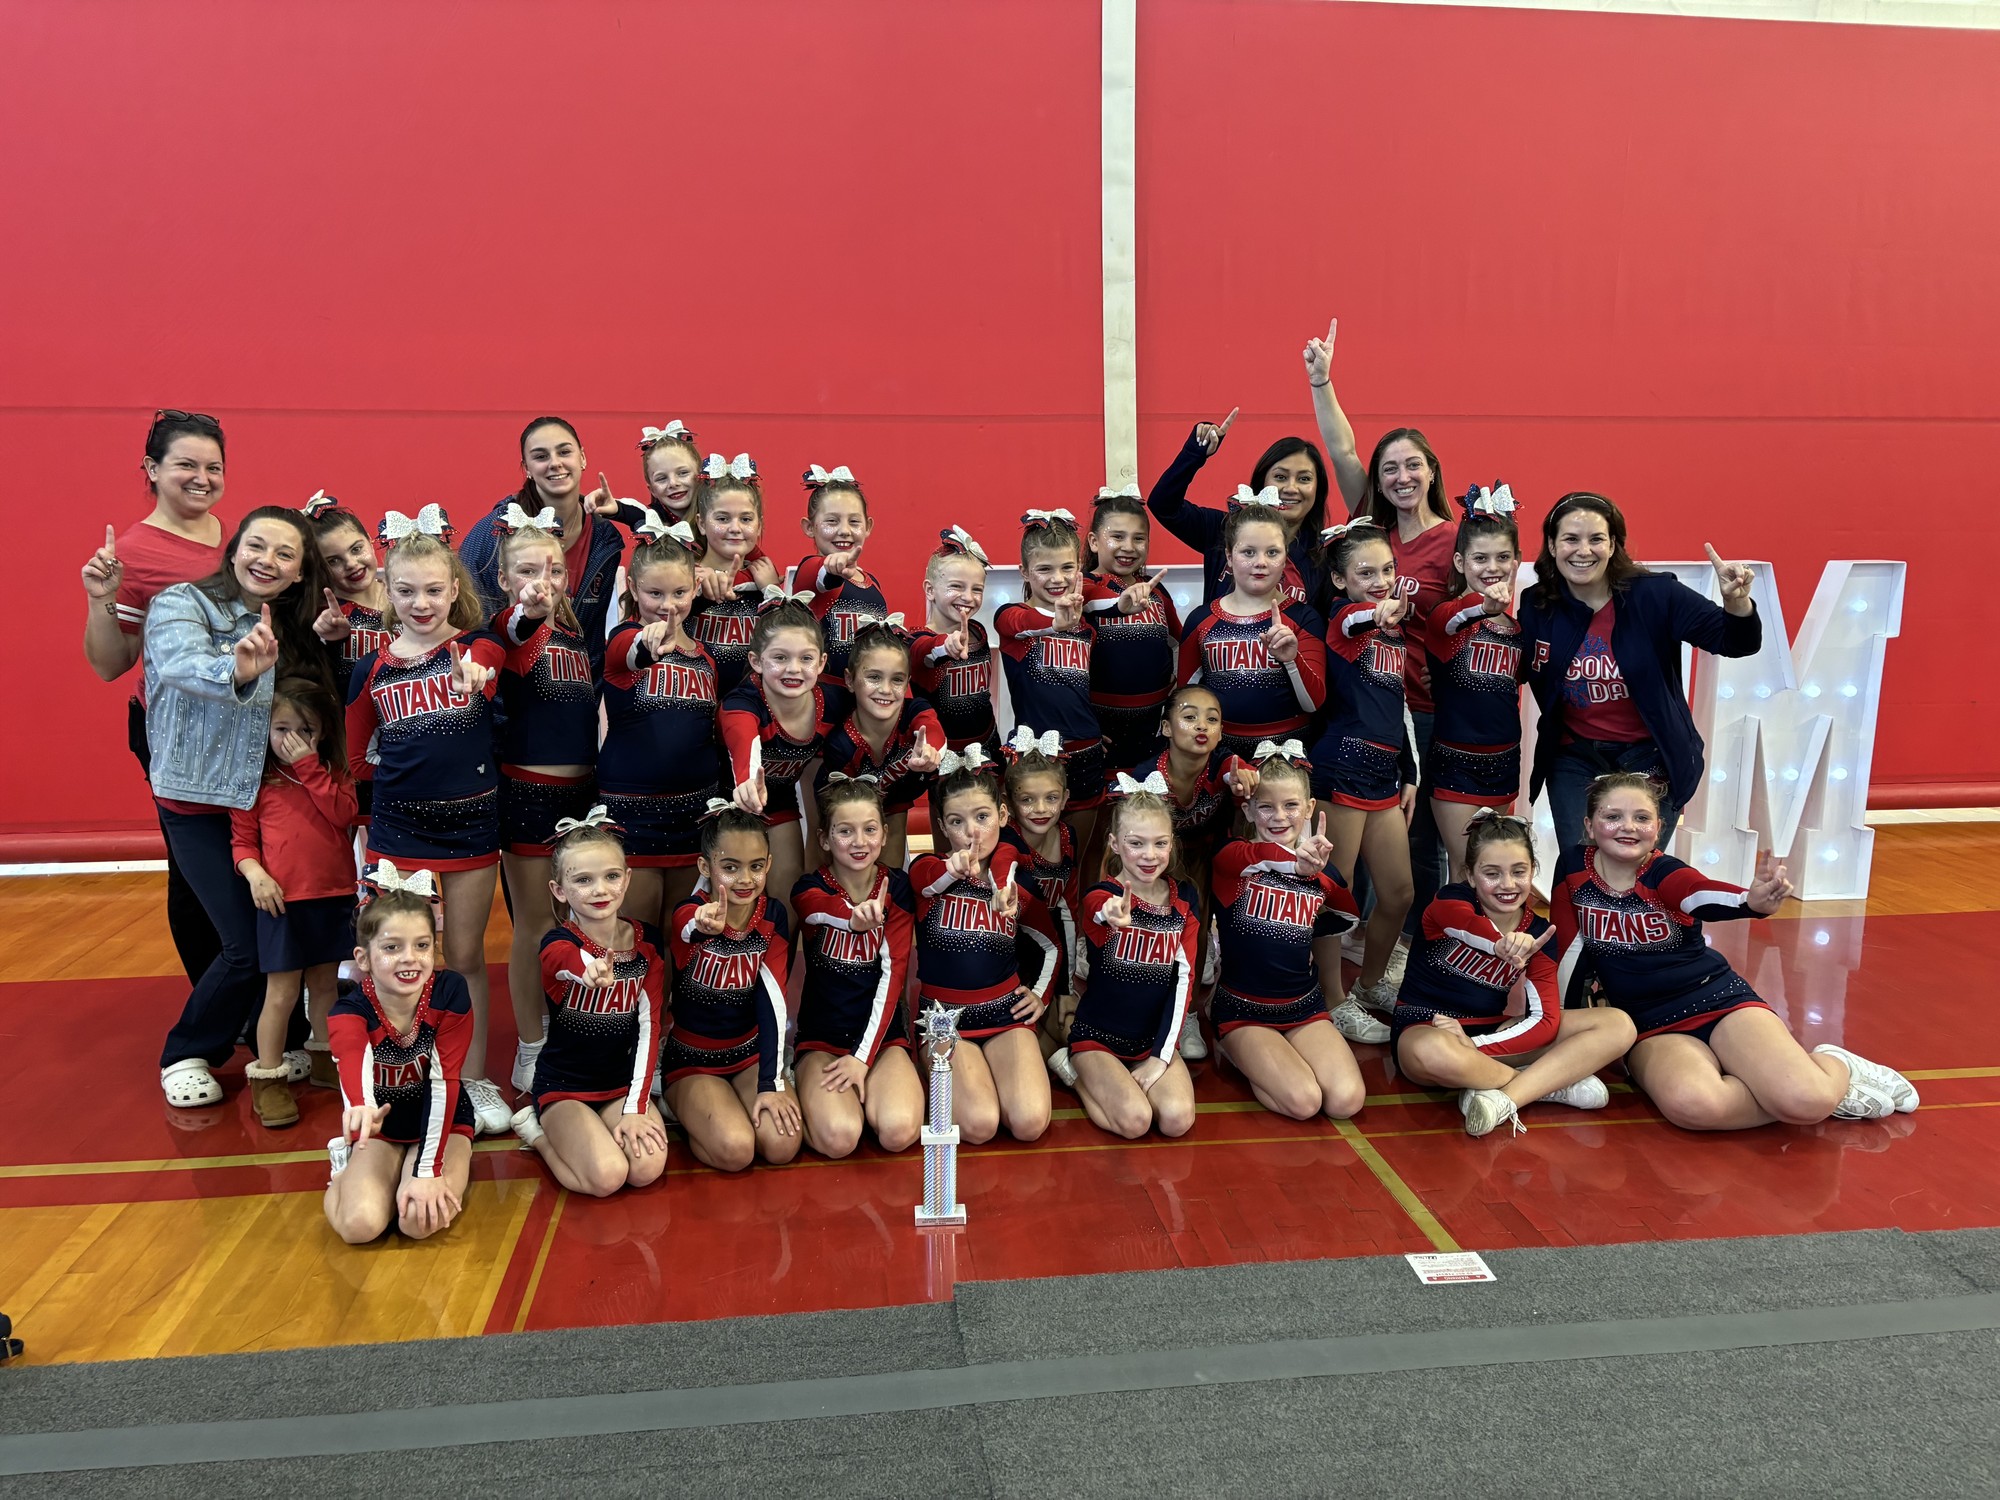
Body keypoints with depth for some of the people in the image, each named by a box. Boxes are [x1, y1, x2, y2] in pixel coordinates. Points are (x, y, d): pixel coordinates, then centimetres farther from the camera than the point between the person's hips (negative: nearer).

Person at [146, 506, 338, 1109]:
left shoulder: (297, 631, 7)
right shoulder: (181, 604, -10)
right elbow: (181, 665, -31)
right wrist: (234, 671, -52)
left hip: (270, 801, 5)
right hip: (200, 804, -5)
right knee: (250, 943, -8)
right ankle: (185, 1055, 17)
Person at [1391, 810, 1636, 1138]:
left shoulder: (1537, 934, 0)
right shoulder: (1451, 901, -11)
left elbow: (1547, 1019, -8)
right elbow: (1466, 924, -38)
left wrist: (1472, 1045, -21)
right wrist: (1505, 943, -60)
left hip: (1493, 1035, 5)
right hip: (1427, 1029, -5)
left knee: (1619, 1025, -10)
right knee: (1434, 1054, -44)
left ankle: (1504, 1099, -26)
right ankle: (1552, 1082, -17)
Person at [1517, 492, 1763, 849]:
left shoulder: (1654, 595, -13)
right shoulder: (1536, 605, -5)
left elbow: (1736, 643, -12)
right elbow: (1526, 677, 4)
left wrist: (1736, 602, -34)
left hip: (1651, 758, -2)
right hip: (1575, 760, 2)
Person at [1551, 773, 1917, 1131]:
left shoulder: (1665, 873, -11)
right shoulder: (1572, 868, -5)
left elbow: (1708, 897, -34)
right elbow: (1568, 949, 4)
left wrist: (1754, 901, -55)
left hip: (1719, 1001, -1)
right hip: (1652, 1027, 1)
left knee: (1806, 1100, -27)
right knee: (1693, 1105, -35)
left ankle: (1835, 1066, 11)